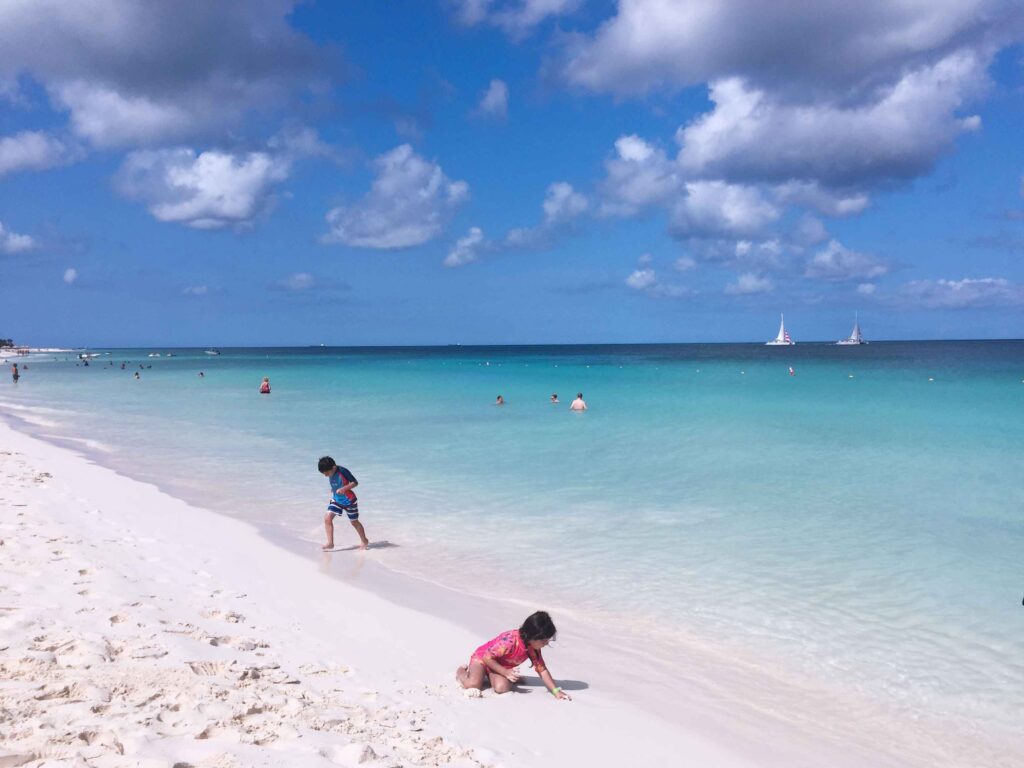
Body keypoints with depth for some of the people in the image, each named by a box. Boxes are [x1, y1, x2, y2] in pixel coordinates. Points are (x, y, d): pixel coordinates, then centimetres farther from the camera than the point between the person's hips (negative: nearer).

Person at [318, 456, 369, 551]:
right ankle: (330, 543, -6)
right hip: (336, 500, 6)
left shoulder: (342, 471, -25)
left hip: (349, 500, -6)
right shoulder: (331, 473, -3)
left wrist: (343, 489, -32)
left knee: (354, 522, 9)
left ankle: (364, 541, 30)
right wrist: (334, 489, 5)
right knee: (327, 518, -11)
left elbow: (355, 482, -23)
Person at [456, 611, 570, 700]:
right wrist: (506, 672, -33)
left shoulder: (533, 648, -15)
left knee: (502, 687, -28)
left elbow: (542, 670, -7)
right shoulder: (509, 641, -38)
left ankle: (487, 677, 9)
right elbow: (487, 657, -29)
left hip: (500, 666, 5)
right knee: (473, 684, -31)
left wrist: (556, 691, -16)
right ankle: (461, 671, 6)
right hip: (481, 657, -5)